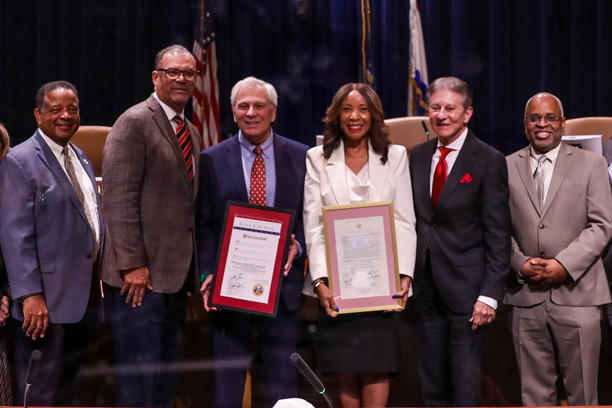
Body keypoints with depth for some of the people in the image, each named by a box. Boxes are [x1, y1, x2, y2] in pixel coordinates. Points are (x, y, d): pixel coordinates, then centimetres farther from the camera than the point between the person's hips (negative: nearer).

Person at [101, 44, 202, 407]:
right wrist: (132, 264, -19)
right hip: (141, 277, -8)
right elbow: (119, 198, -15)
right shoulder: (134, 123, -8)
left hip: (176, 276, 8)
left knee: (167, 379, 12)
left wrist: (198, 266, 11)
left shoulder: (191, 132, 18)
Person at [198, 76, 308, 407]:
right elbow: (203, 225, 4)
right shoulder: (212, 160, 5)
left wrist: (298, 245, -12)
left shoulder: (301, 157, 5)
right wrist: (208, 273, -7)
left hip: (282, 283, 0)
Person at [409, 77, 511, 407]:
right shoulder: (418, 155, 9)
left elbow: (498, 235, -9)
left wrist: (490, 294, -15)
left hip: (465, 287, -5)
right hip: (426, 287, 5)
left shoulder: (489, 161, -8)